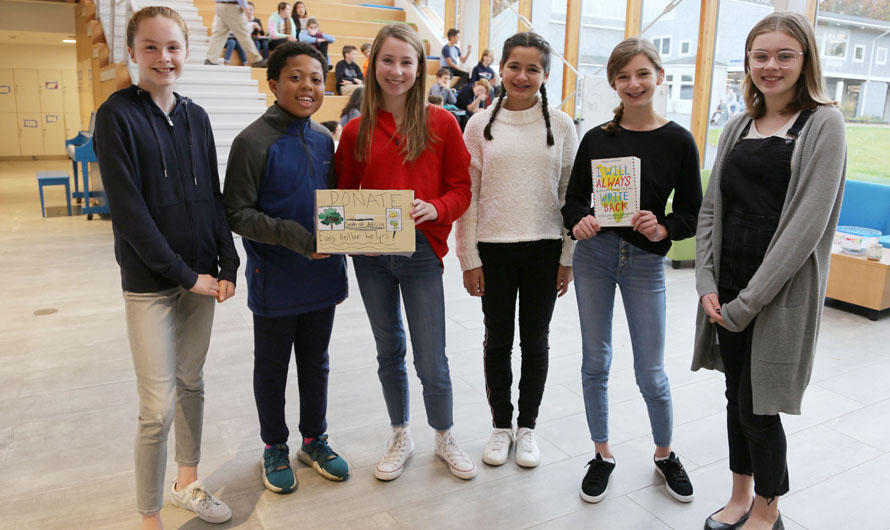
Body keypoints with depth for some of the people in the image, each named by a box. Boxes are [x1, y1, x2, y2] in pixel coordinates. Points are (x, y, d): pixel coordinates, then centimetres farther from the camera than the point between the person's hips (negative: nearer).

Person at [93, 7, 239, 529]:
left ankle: (188, 482, 36)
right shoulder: (118, 115, -8)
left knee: (192, 382, 17)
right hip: (150, 281, -5)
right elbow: (128, 209, -14)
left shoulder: (196, 117, 7)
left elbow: (214, 197, 8)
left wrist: (227, 265, -1)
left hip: (201, 275, 5)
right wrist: (184, 274, -14)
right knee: (159, 406, -2)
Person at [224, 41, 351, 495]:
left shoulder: (323, 139, 4)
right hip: (275, 282, -5)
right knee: (272, 366, 13)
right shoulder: (254, 141, -13)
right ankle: (274, 446, 35)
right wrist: (290, 235, -26)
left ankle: (314, 440, 38)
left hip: (322, 274, 5)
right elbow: (237, 214, -14)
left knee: (315, 363, 18)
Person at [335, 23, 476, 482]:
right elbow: (345, 195, 9)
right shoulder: (356, 131, 3)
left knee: (431, 358, 3)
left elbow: (462, 189, 0)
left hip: (421, 253, -2)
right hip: (371, 256, 3)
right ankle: (400, 437, 35)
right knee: (389, 351, 16)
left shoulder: (441, 123, -1)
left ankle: (445, 438, 29)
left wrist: (435, 208, -19)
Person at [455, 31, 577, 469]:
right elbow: (467, 194, 1)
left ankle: (527, 427, 28)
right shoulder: (481, 124, 2)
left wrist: (568, 257, 0)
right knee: (498, 340, 10)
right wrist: (469, 258, -3)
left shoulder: (561, 124, 3)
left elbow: (571, 194, 4)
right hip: (494, 248, 0)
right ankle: (500, 425, 28)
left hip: (544, 249, 0)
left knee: (535, 340, 10)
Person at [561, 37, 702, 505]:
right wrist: (578, 221, -15)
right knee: (595, 362, 10)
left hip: (646, 262, -2)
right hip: (594, 256, 2)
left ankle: (665, 455, 32)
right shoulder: (596, 138, 2)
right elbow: (574, 199, 6)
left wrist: (663, 229, -20)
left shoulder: (678, 141, -3)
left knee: (651, 373, 5)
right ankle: (602, 455, 29)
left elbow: (692, 212, 0)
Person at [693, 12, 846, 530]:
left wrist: (749, 301, -17)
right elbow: (711, 209, 8)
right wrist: (708, 285, -3)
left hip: (782, 292, -5)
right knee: (736, 396, 15)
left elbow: (807, 222, -15)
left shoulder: (823, 124, -6)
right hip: (727, 292, 5)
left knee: (759, 406, 3)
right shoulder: (738, 127, 10)